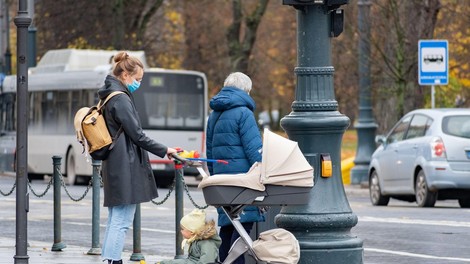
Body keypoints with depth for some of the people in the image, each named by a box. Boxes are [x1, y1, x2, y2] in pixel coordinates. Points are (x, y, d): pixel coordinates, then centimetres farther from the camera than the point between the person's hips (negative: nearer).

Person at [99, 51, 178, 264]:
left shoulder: (110, 97, 17)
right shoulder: (121, 99, -14)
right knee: (121, 221, -9)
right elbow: (136, 135, -15)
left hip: (114, 167, 10)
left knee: (115, 220, 12)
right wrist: (164, 151, -6)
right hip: (125, 168, -10)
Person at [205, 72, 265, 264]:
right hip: (243, 176, -8)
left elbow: (209, 151, 22)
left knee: (227, 224, 12)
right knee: (243, 222, -9)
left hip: (221, 179, 8)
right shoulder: (243, 113, -7)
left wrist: (213, 176, 27)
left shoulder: (214, 116, 17)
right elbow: (254, 149, -13)